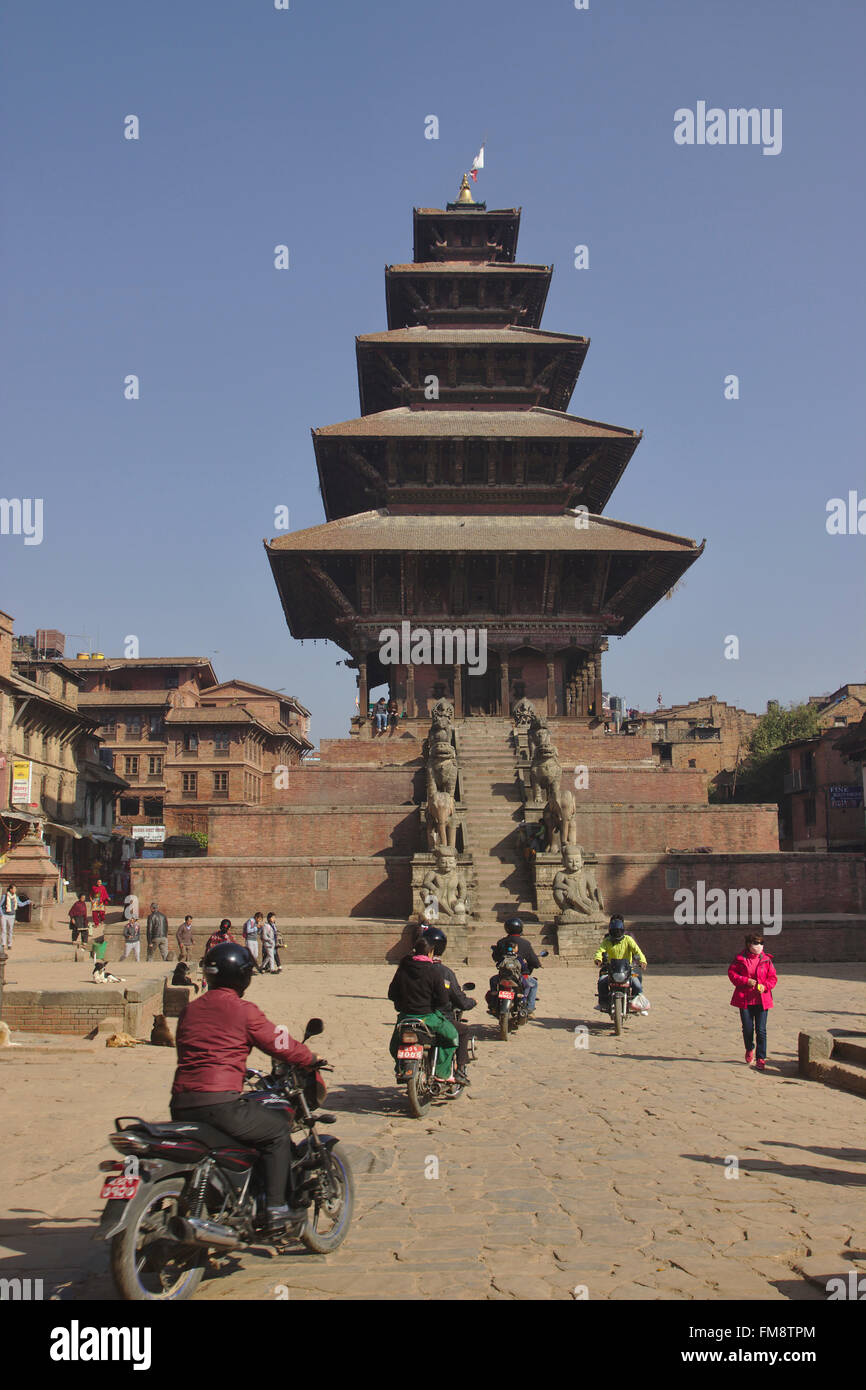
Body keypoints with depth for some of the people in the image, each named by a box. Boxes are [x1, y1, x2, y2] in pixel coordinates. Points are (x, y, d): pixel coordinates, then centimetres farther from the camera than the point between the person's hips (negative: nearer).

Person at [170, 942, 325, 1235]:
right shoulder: (243, 1011, -4)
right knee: (278, 1130, 10)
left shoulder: (190, 1009, 16)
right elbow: (279, 1043, -1)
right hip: (218, 1103, -7)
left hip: (180, 1106, 7)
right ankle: (276, 1209, 6)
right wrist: (312, 1060, 17)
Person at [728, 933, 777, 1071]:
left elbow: (773, 977, 6)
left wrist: (765, 986, -13)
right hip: (744, 999, 0)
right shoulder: (740, 959, -1)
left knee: (761, 1030, -3)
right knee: (747, 1028, 7)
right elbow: (731, 972, 0)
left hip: (761, 999, 0)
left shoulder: (766, 960, 2)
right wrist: (746, 981, -13)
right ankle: (749, 1049, 36)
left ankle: (761, 1058, 4)